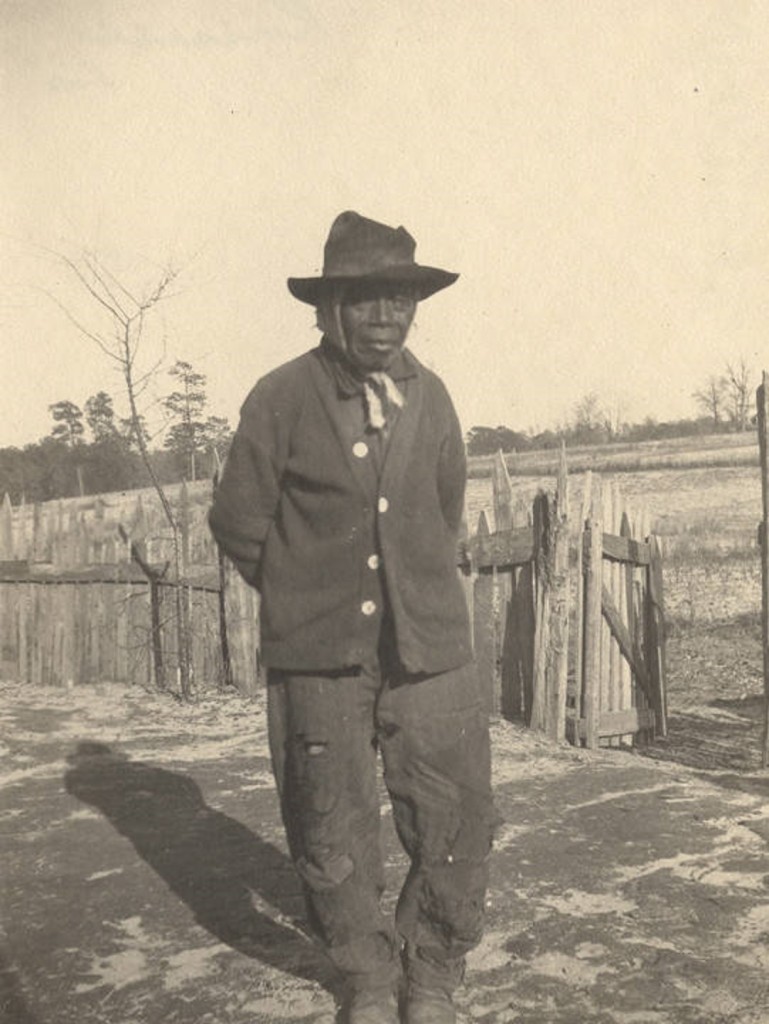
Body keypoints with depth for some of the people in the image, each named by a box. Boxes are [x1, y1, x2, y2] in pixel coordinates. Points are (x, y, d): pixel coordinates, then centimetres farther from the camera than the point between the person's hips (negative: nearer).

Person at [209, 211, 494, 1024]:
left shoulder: (431, 398, 5)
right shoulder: (281, 399, -5)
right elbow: (239, 522, 2)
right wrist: (301, 597, 9)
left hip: (427, 644, 2)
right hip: (316, 652, -2)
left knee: (454, 821, 4)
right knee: (332, 832, 9)